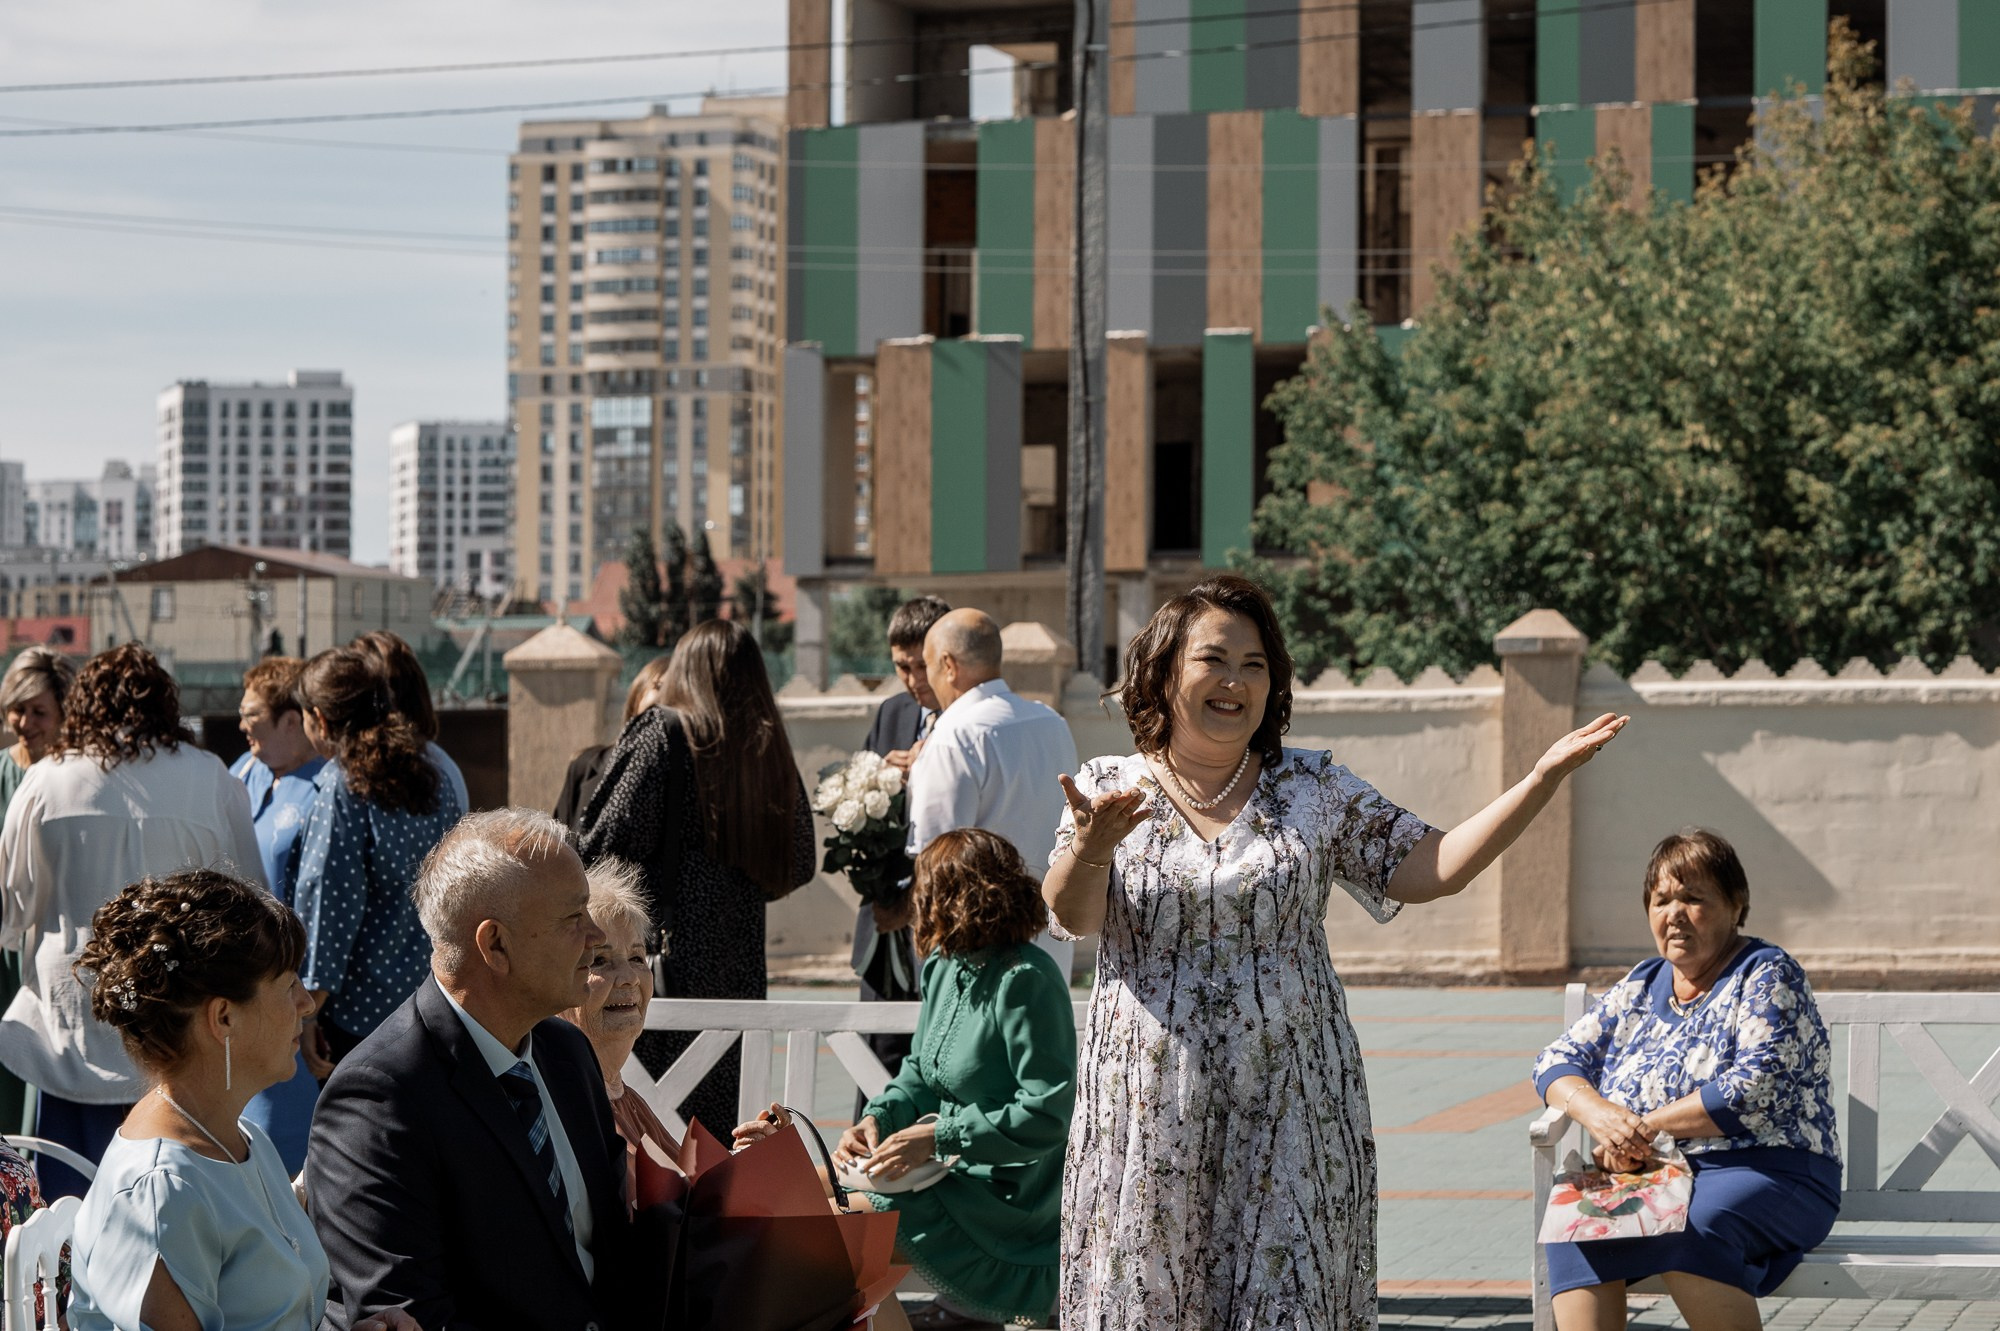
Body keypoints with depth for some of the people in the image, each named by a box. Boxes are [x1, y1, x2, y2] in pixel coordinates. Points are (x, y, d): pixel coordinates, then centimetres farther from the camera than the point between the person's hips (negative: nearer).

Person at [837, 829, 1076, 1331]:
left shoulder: (1026, 982, -20)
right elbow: (921, 1073, 17)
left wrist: (938, 1137, -25)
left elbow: (1047, 1115, -24)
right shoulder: (943, 968, 7)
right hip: (951, 1170, 9)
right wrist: (879, 1117, -4)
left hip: (1008, 1193, -9)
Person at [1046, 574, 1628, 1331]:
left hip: (1289, 1109, 1)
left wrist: (1543, 779, -8)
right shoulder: (1109, 789, 4)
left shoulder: (1314, 790, 8)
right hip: (1153, 1112, -1)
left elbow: (1433, 869, 1)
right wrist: (1092, 846, -34)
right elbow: (1073, 915, -11)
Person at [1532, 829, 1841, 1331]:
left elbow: (1754, 1090, -15)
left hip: (1766, 1174, -5)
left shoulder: (1766, 976, -1)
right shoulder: (1640, 987, 18)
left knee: (1689, 1228, -38)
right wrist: (1595, 1111, -10)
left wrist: (1645, 1127, -14)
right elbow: (1558, 1060, 13)